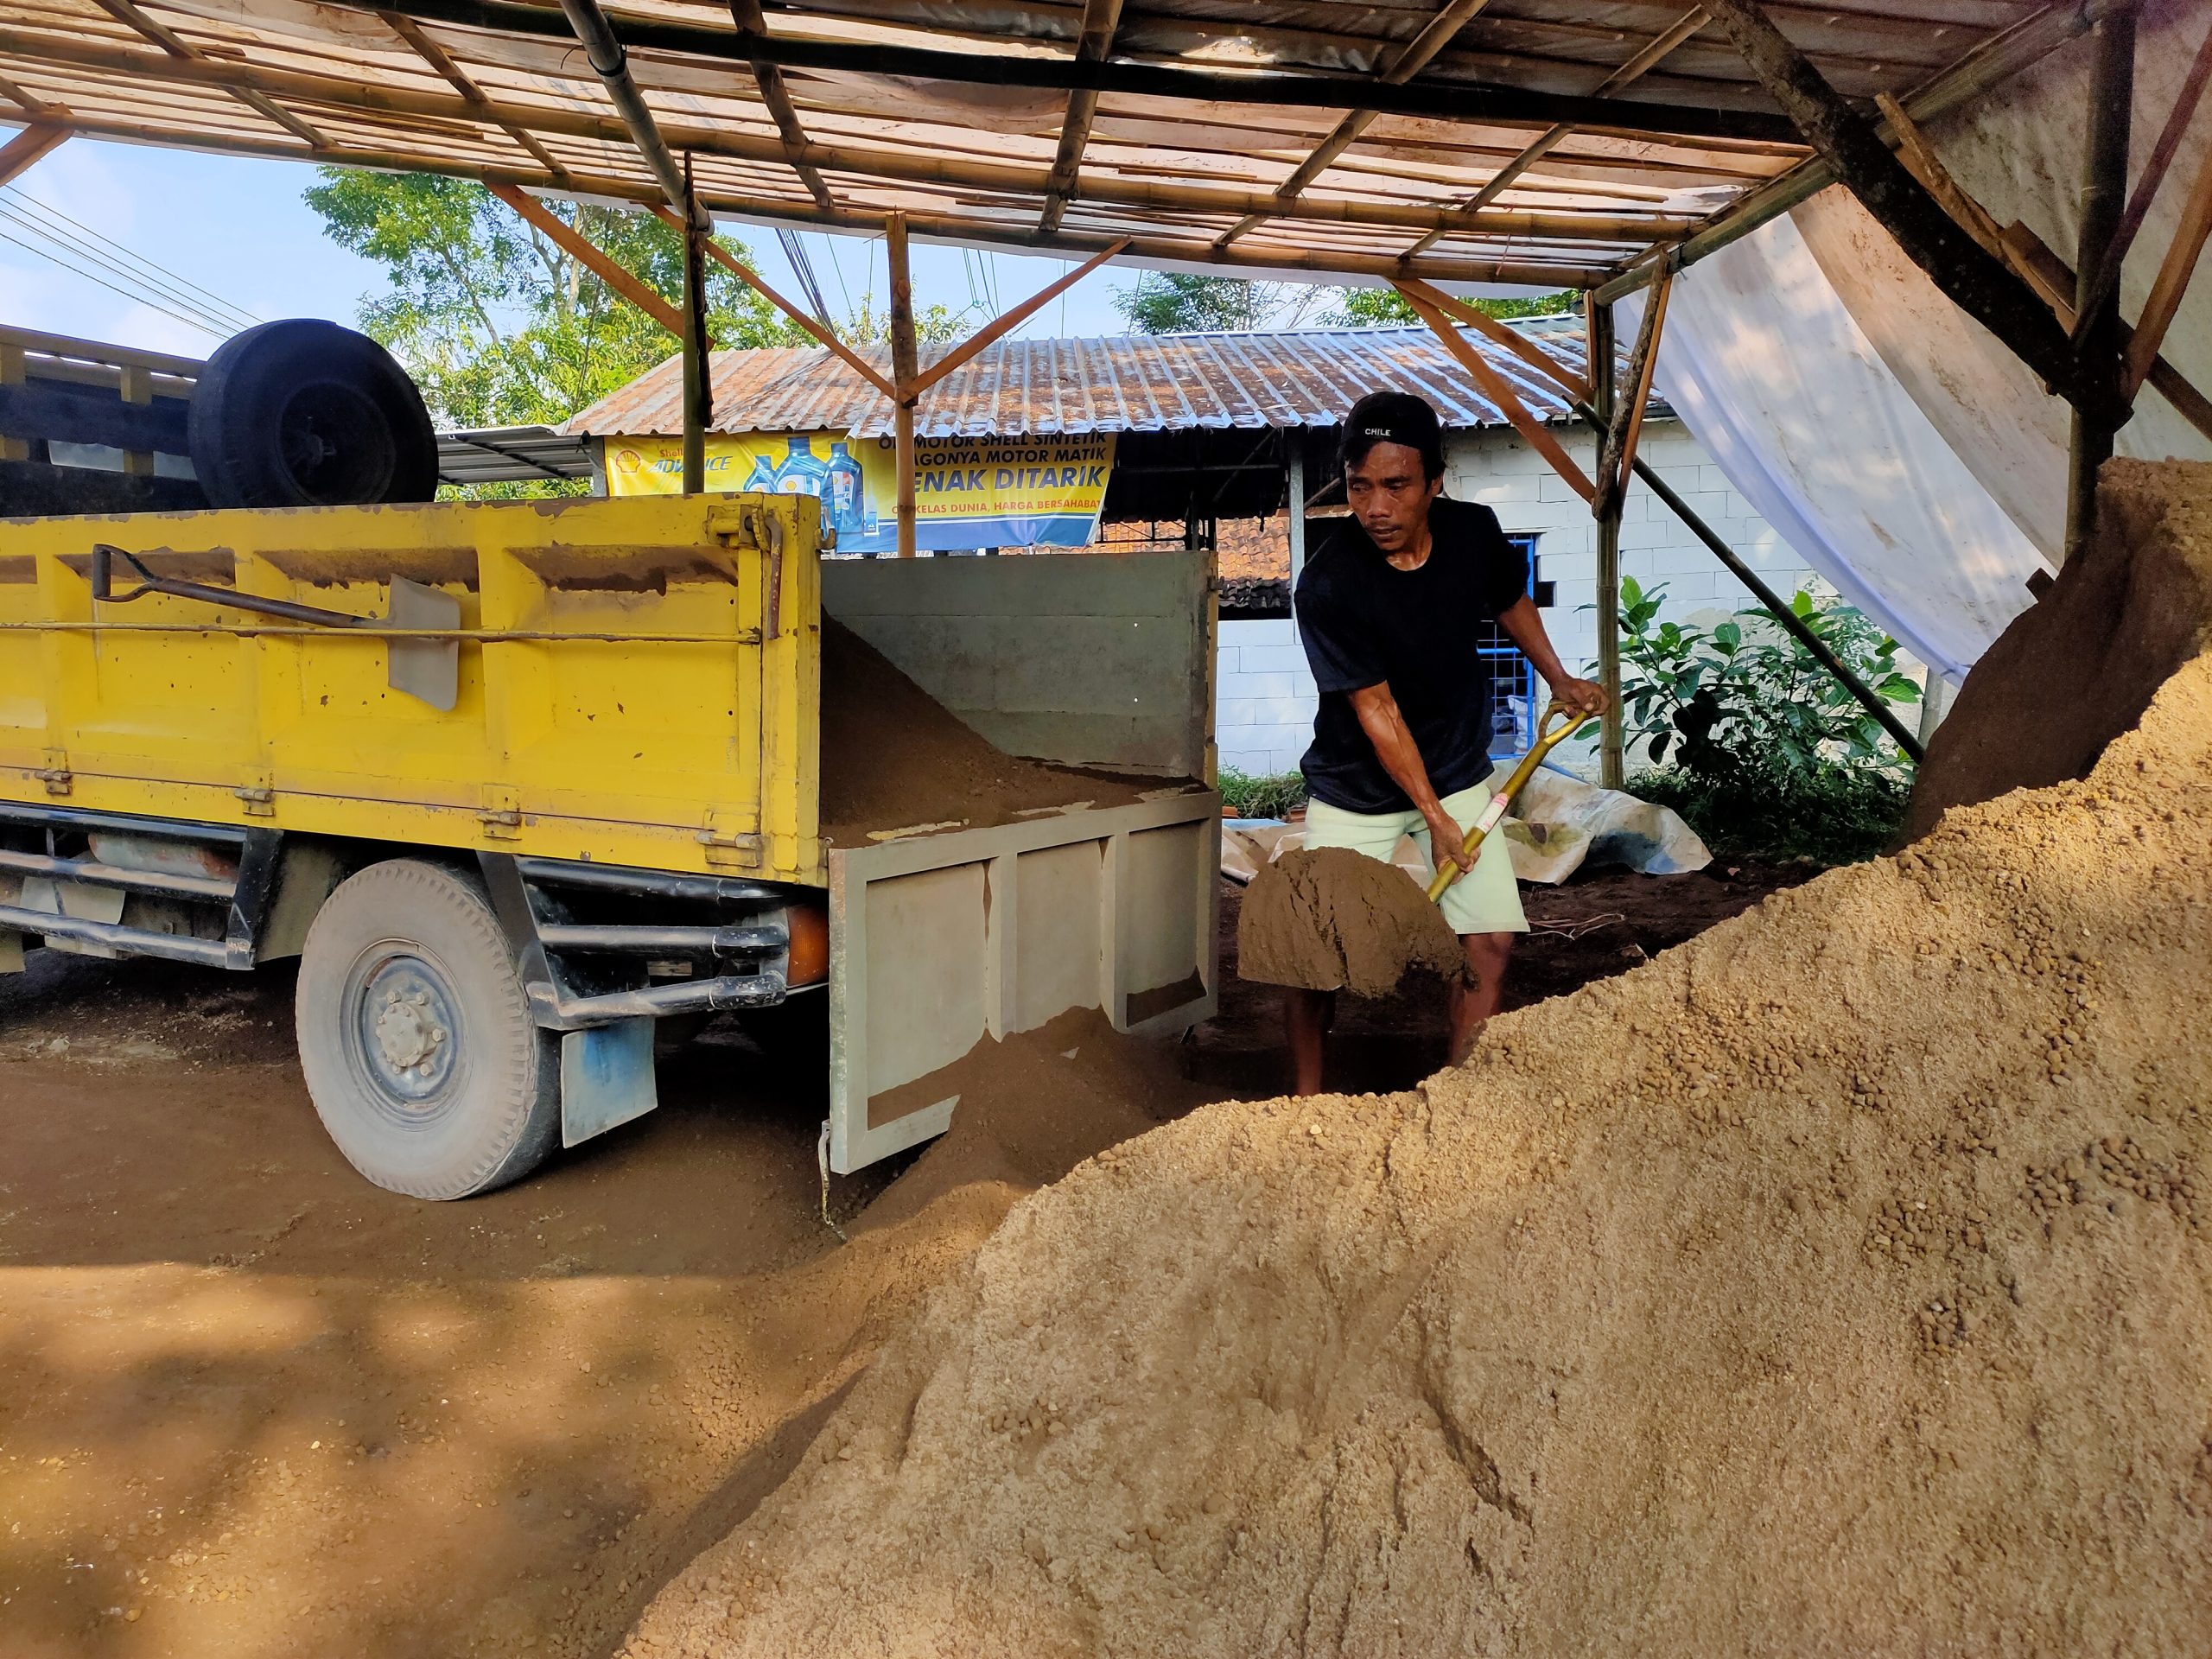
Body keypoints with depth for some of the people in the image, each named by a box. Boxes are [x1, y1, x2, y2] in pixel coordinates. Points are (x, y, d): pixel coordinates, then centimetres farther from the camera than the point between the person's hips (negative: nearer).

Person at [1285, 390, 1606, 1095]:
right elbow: (1376, 710, -20)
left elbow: (1510, 599, 13)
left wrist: (1558, 678, 17)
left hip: (1457, 775, 4)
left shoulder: (1474, 533, -12)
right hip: (1356, 791, -3)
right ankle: (1306, 1099, 17)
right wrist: (1434, 817, -16)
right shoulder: (1328, 585, -26)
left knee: (1491, 939, -3)